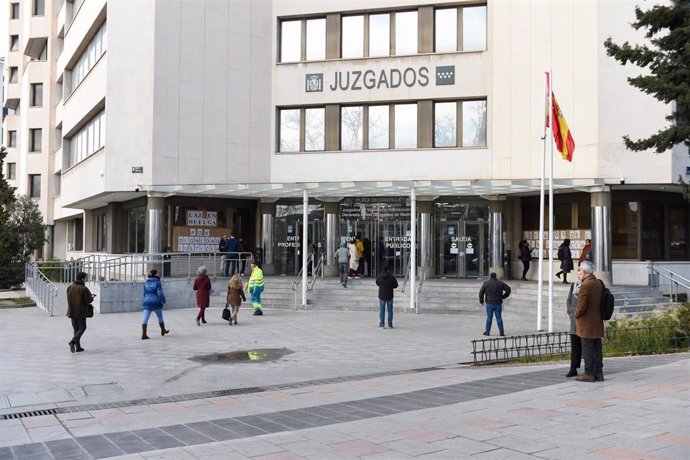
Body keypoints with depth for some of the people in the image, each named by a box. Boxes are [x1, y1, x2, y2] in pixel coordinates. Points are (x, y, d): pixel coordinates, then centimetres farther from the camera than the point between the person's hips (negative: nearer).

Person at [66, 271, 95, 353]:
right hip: (80, 312, -6)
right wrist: (92, 297, 5)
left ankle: (78, 347, 14)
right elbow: (88, 300, -17)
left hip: (72, 311, 6)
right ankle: (73, 341, -14)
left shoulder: (69, 287, 3)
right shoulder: (83, 289, -16)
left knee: (76, 328, 13)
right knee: (82, 328, 6)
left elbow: (70, 298, 11)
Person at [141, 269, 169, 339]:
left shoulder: (146, 283, 7)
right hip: (156, 303, -3)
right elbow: (160, 293, -14)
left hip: (147, 303, 4)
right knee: (160, 317, 17)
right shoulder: (157, 282, -9)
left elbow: (145, 293, 16)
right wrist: (164, 302, -2)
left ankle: (143, 334, -12)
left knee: (145, 318, -2)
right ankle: (163, 331, 33)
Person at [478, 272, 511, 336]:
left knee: (489, 318, 5)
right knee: (499, 318, 4)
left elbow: (481, 292, -2)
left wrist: (481, 300, 10)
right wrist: (504, 296, 11)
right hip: (498, 304, 1)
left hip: (489, 303, -1)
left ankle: (487, 331, 6)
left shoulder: (486, 283, 0)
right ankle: (501, 332, 4)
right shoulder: (500, 283, 2)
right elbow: (508, 289, 1)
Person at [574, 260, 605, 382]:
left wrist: (577, 314, -4)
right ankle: (598, 373, 16)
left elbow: (582, 305, -19)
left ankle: (589, 373, 2)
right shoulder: (599, 284, 8)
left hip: (586, 323, -8)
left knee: (587, 349, -2)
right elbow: (600, 302, 14)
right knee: (597, 348, 11)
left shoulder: (585, 285, -17)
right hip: (598, 322, 8)